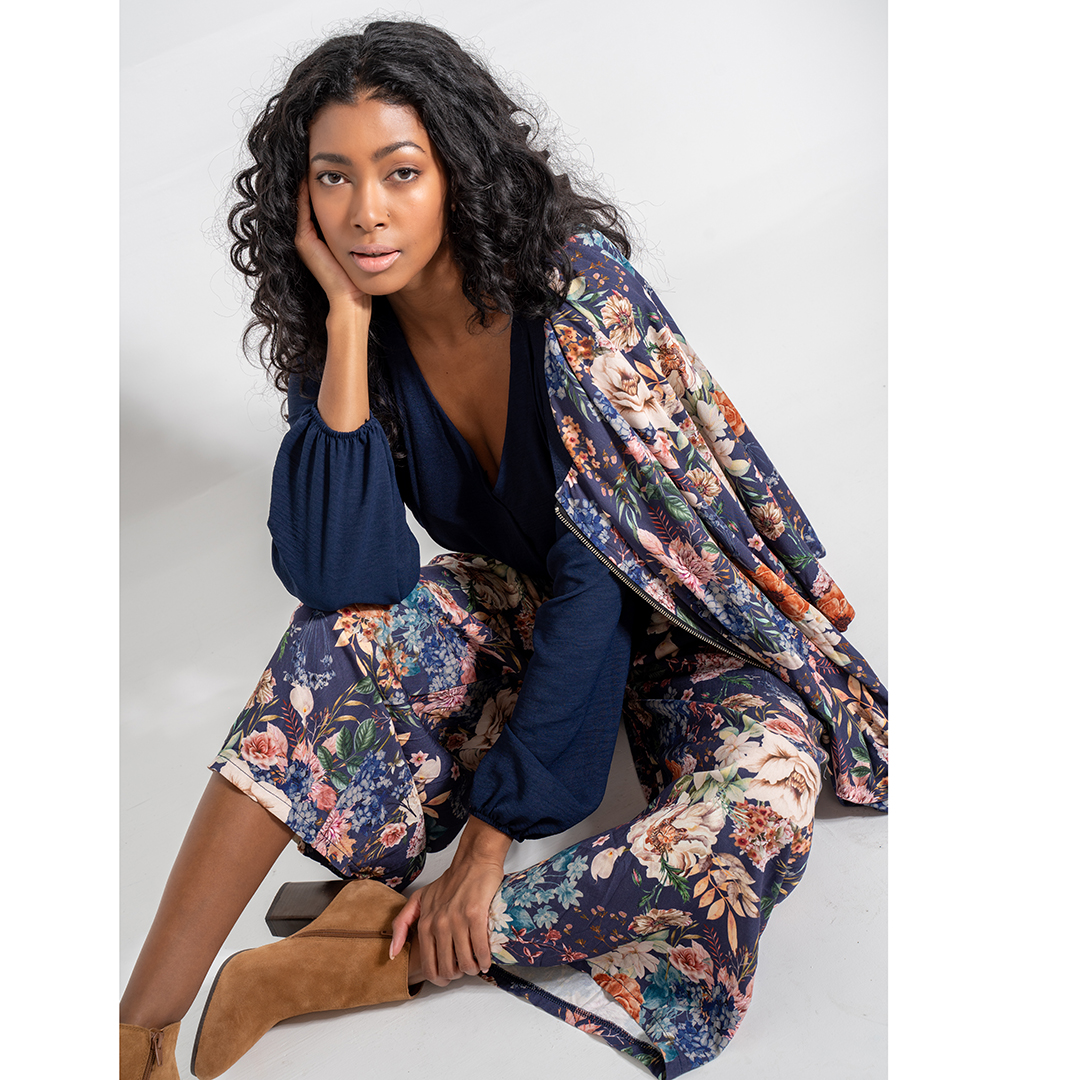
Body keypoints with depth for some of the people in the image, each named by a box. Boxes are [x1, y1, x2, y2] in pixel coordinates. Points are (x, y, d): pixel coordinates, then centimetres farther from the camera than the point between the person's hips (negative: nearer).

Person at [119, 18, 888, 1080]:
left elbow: (598, 569, -26)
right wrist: (347, 324, -27)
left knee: (765, 800, -34)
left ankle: (380, 953, -24)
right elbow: (338, 578, -24)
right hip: (521, 615, 4)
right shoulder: (344, 333, -11)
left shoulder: (575, 287, -24)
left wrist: (491, 831, -27)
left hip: (681, 624, -3)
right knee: (346, 628, -27)